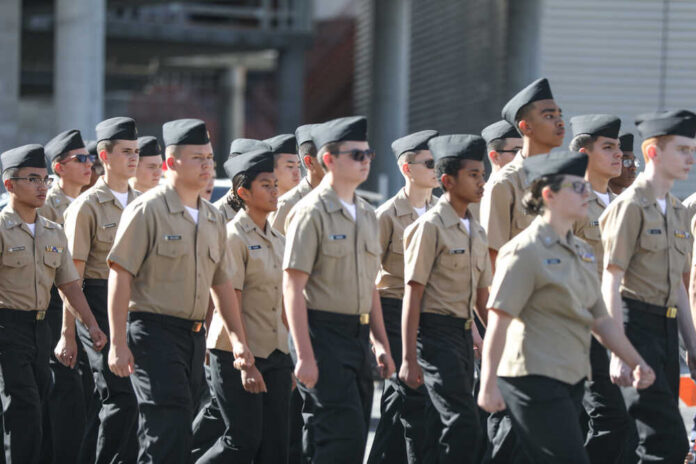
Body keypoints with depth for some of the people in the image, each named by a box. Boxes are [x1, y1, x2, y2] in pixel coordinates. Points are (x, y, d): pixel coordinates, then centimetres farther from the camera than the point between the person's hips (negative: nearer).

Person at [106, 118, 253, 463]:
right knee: (171, 427, -15)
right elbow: (119, 277, -11)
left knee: (174, 431, 9)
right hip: (155, 333, -7)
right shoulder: (147, 210, -8)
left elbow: (222, 283, 20)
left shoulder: (214, 219, 14)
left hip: (194, 338, 7)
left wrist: (237, 338, 11)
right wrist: (118, 344, -16)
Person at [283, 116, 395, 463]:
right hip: (323, 335, -8)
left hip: (358, 336, 8)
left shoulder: (366, 214, 15)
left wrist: (380, 342, 17)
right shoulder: (311, 212, -10)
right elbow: (293, 287, -14)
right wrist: (304, 355, -19)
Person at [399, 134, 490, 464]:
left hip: (463, 335, 8)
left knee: (442, 429, 10)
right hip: (436, 333, -8)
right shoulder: (430, 227, -10)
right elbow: (412, 294, -12)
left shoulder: (476, 232, 14)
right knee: (463, 425, -15)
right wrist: (409, 359, -16)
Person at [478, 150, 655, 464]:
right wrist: (488, 386, -19)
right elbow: (498, 322, -15)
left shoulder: (582, 252, 14)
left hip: (571, 379, 9)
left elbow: (600, 320, 19)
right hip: (533, 379, -9)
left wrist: (636, 363, 11)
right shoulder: (525, 251, -12)